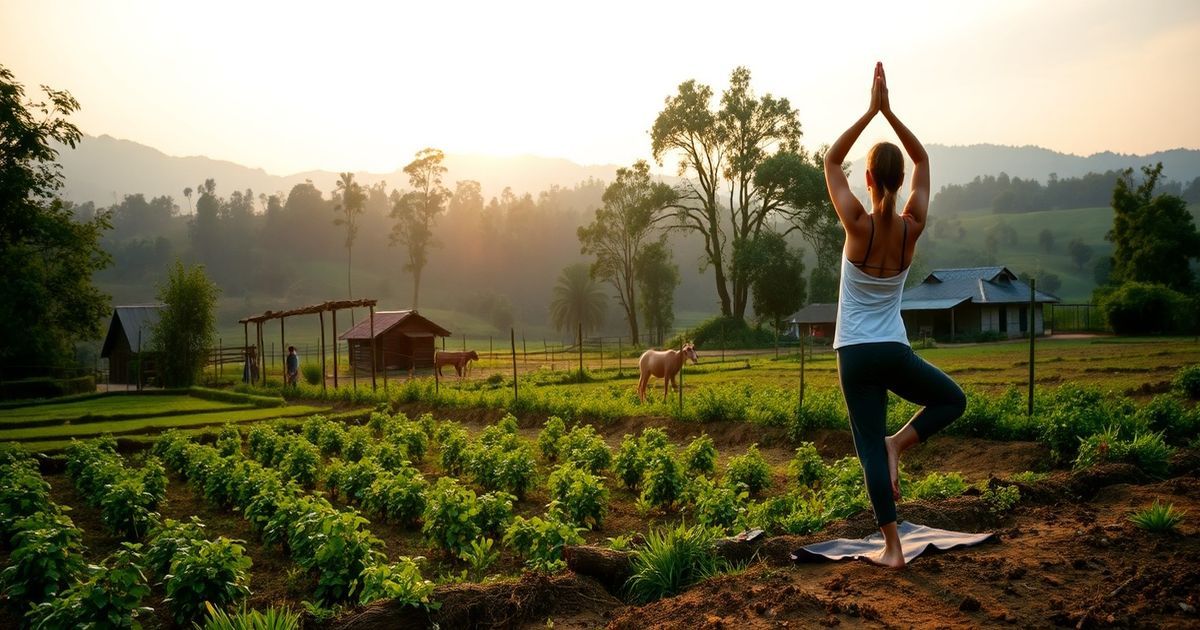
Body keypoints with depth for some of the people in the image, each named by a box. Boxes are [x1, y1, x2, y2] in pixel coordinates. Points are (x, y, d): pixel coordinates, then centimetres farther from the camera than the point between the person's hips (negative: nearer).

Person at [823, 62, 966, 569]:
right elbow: (922, 159, 8)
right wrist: (889, 111, 2)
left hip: (855, 355, -1)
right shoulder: (912, 227, -6)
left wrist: (870, 111, -1)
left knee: (870, 448, 4)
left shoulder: (858, 224, -12)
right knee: (953, 400, 28)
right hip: (895, 352, 1)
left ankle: (892, 548, 4)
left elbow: (831, 160, 1)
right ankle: (898, 443, 5)